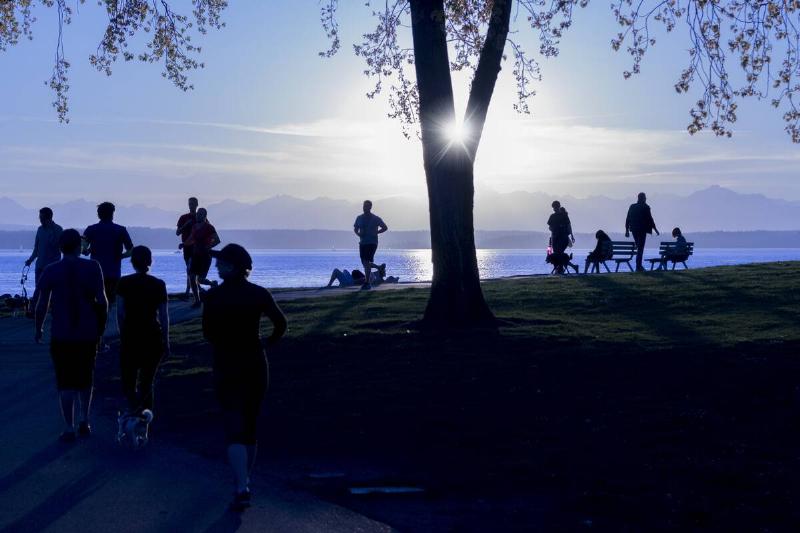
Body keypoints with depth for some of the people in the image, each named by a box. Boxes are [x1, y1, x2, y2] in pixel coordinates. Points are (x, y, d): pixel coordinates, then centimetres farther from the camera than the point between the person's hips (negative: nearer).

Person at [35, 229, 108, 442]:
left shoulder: (51, 271, -4)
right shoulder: (92, 268, -4)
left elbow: (42, 305, -2)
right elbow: (102, 300, -6)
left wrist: (38, 329, 12)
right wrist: (101, 325, 8)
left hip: (61, 335, -1)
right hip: (88, 333, 1)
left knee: (66, 383, 4)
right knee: (85, 378, 20)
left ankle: (69, 429, 2)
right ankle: (84, 421, 17)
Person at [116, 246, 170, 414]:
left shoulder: (124, 283, -4)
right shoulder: (159, 285, -2)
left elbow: (120, 313, -3)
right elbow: (164, 316, 0)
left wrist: (122, 335, 8)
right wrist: (166, 341, 8)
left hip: (130, 336, -1)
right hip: (153, 337, 1)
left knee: (128, 380, 6)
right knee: (147, 381, 13)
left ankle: (134, 405, -20)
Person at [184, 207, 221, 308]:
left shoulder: (209, 227, -8)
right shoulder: (194, 227, 11)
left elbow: (217, 240, -14)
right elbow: (191, 240, 21)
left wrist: (207, 247, -22)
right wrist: (184, 244, 3)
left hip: (205, 255, -6)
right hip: (195, 255, 6)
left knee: (200, 279, -9)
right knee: (192, 277, -5)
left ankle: (213, 284, 24)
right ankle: (197, 301, 2)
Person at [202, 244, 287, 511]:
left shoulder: (213, 296, -10)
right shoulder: (259, 293, -3)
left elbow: (208, 333, -3)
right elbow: (281, 323, 0)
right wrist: (268, 342, 18)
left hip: (226, 366, -3)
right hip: (256, 364, 3)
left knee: (235, 429, -5)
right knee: (250, 425, 17)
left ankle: (242, 489, -18)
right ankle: (244, 481, 29)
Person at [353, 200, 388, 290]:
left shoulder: (376, 218, -3)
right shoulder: (359, 218, 8)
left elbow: (385, 227, 4)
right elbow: (355, 229, 18)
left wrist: (375, 233, -10)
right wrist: (358, 233, -5)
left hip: (372, 243, -5)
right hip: (362, 242, 5)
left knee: (367, 262, -17)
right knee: (364, 262, 8)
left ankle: (367, 282, -15)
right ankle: (379, 268, 37)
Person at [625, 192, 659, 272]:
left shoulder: (632, 206, 5)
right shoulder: (646, 207, -8)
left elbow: (627, 219, 6)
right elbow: (650, 219, -8)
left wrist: (627, 230, 13)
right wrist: (655, 229, 1)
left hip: (634, 229, 5)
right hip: (642, 230, -5)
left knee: (639, 248, 18)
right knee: (640, 248, -2)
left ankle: (639, 265, 19)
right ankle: (638, 267, -5)